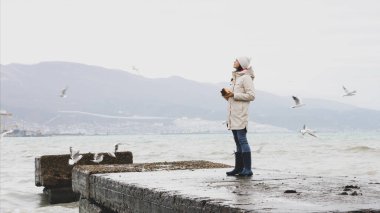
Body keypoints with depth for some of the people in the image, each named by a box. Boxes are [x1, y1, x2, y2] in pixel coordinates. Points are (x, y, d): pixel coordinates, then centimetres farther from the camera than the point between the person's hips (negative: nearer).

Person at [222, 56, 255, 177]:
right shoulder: (235, 77, 21)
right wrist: (226, 94, 6)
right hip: (232, 115, 9)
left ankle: (247, 169, -9)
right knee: (238, 142, 10)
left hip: (240, 114, -9)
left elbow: (251, 95, -15)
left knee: (242, 140, -11)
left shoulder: (246, 78, -6)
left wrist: (233, 95, -16)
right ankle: (239, 168, 14)